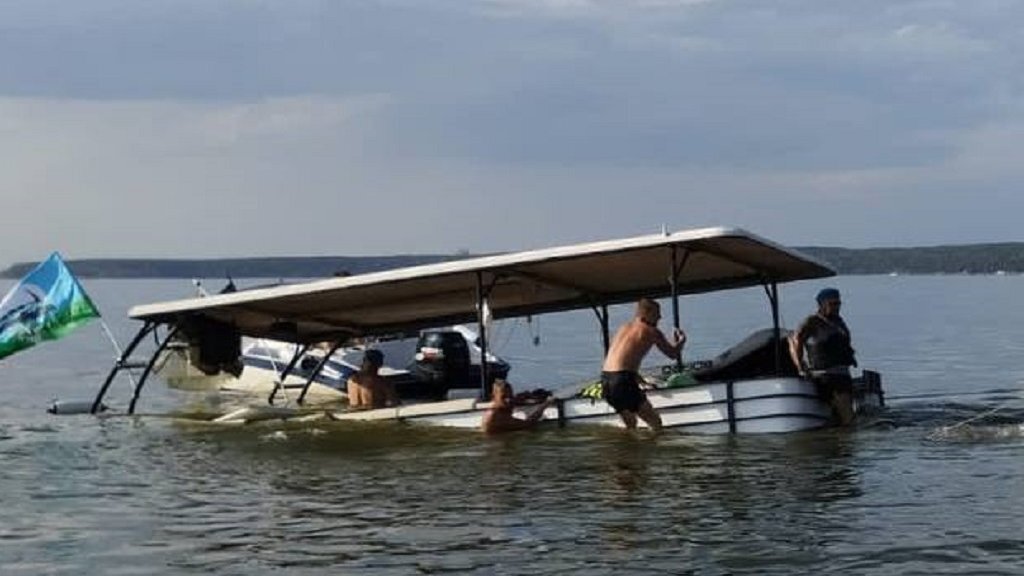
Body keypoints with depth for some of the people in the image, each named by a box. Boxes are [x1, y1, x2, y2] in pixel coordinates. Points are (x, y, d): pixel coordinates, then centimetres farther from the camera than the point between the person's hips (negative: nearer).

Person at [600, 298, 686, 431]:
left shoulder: (624, 328, 21)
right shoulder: (651, 331, 2)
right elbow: (673, 354, 12)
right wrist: (681, 341, 33)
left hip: (605, 380, 8)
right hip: (623, 381, -8)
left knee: (630, 424, 27)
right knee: (656, 423, 1)